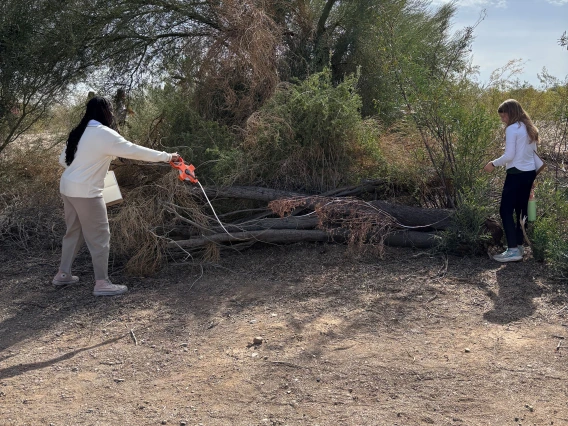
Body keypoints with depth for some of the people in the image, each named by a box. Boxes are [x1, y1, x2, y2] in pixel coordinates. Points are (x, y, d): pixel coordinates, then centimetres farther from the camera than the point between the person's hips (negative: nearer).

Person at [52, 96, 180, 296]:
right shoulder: (104, 134, -14)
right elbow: (135, 151, -15)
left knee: (74, 232, 20)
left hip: (68, 187, 9)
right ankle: (102, 283, 5)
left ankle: (63, 274, 29)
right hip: (86, 191, -9)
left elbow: (63, 159, 15)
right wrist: (167, 157, -9)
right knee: (99, 236, 0)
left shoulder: (80, 132, 11)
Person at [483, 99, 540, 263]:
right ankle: (519, 246, 15)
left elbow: (509, 155, -17)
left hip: (517, 174, -9)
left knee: (506, 211, -4)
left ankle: (513, 250, -8)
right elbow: (534, 154, 16)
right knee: (521, 210, 12)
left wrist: (493, 164, -3)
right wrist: (535, 175, 20)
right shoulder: (529, 128, 14)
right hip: (529, 173, 9)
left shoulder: (512, 129, -12)